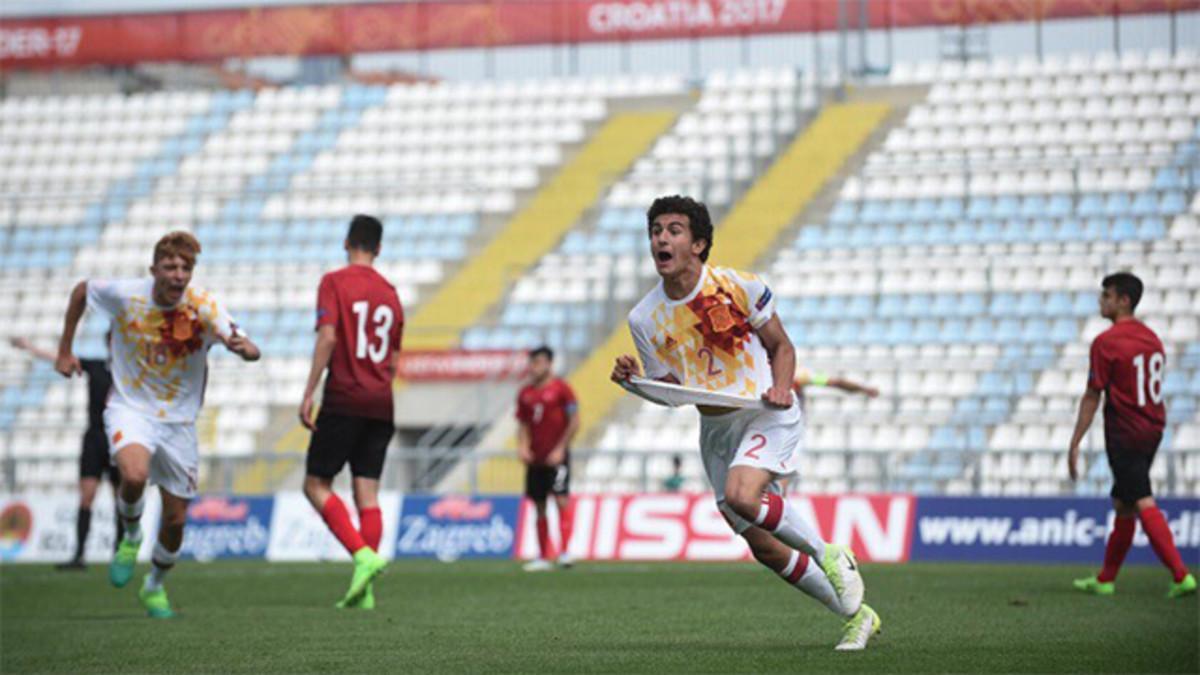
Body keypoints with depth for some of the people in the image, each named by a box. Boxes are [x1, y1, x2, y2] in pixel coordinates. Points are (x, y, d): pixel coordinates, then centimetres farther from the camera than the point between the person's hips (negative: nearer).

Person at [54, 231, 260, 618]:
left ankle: (155, 586, 34)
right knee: (134, 475, -33)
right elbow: (81, 291, 8)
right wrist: (65, 351, 8)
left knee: (176, 521, 5)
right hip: (130, 409, -1)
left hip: (178, 421, 1)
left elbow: (252, 353, -26)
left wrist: (242, 347, -50)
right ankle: (130, 537, -1)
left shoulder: (204, 308, -16)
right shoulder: (124, 295, -14)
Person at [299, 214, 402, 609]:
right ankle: (365, 590, -2)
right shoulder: (390, 292, 13)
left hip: (343, 400, -5)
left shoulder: (334, 282, -3)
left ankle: (363, 555, -17)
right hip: (381, 406, 5)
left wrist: (308, 394, -14)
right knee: (367, 492, 4)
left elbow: (327, 337, -15)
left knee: (316, 485, 2)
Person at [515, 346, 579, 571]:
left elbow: (574, 422, -7)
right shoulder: (525, 394, 12)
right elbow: (523, 424, 17)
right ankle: (543, 557, 14)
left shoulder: (561, 389, -4)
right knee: (539, 507, 8)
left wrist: (560, 449, -12)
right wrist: (522, 447, -2)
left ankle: (565, 552, -21)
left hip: (556, 457, -6)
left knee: (561, 498, -16)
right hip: (535, 458, 6)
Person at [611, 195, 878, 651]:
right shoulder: (644, 319, -2)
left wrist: (780, 389, -17)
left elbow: (781, 346, 2)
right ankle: (856, 615, 22)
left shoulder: (739, 287, -9)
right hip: (716, 429, 5)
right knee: (764, 547, 4)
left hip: (768, 414, -5)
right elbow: (669, 389, 5)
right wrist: (633, 379, -14)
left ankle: (832, 556, -8)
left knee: (740, 494, -32)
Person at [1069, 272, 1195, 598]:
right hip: (1152, 429, 8)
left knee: (1143, 504, -10)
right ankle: (1105, 580, 23)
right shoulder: (1151, 338, 11)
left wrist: (1074, 444, -9)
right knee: (1122, 504, 15)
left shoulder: (1106, 342, -14)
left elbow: (1092, 397, -14)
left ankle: (1180, 575, -19)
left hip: (1124, 435, -8)